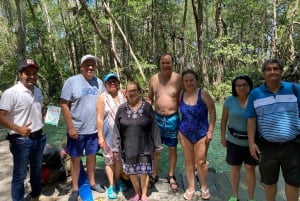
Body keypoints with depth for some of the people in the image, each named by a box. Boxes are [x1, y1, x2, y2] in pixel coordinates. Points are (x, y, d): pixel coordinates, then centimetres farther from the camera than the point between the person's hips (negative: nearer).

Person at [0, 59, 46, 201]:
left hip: (39, 137, 7)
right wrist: (19, 129, -27)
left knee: (37, 170, 21)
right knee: (20, 174, 6)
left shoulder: (38, 91, 7)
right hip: (21, 140, -7)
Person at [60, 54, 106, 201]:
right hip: (77, 130, -4)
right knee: (76, 159, 10)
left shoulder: (99, 83, 3)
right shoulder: (72, 81, -10)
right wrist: (70, 127, -15)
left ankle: (92, 183, 35)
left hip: (94, 129, 4)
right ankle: (75, 189, 26)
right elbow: (64, 104, -12)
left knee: (92, 156, 17)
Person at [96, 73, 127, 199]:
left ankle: (117, 180, 36)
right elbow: (99, 119, -11)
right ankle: (111, 186, 23)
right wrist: (100, 136, -13)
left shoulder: (122, 95, 1)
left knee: (119, 157, 16)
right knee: (109, 159, 8)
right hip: (108, 134, -3)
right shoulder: (102, 97, -9)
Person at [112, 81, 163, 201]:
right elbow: (116, 129, 1)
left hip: (144, 147, -2)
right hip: (128, 148, 2)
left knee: (144, 171, 9)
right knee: (131, 172, 14)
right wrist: (115, 147, 0)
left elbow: (154, 127, -2)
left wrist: (157, 145, -1)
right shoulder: (122, 108, -1)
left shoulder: (147, 107, -5)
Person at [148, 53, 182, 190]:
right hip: (157, 117, 3)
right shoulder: (153, 79, 0)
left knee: (172, 148, 12)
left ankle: (171, 176, 30)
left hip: (173, 118, -2)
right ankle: (154, 174, 33)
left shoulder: (178, 79, -9)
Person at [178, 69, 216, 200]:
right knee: (188, 161, 13)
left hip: (201, 133, -3)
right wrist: (179, 128, 3)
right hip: (184, 133, 3)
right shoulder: (181, 94, -3)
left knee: (200, 162, 7)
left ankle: (204, 187, 31)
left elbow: (212, 112, -10)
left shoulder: (203, 94, -13)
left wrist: (210, 131, -12)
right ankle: (190, 187, 31)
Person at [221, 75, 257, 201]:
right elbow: (224, 119, 0)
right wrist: (223, 137, 1)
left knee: (250, 168, 10)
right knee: (234, 167, 12)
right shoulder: (230, 100, -7)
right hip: (234, 141, 1)